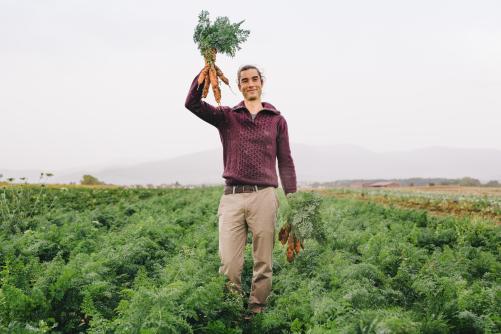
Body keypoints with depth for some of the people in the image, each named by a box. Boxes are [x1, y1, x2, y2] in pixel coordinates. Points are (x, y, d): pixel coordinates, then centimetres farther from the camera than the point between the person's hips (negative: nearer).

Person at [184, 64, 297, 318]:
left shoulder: (277, 120, 12)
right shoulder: (226, 116, 12)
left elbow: (285, 162, 10)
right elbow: (192, 103, -2)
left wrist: (292, 197, 3)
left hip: (263, 197, 0)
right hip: (231, 197, 0)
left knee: (263, 263, 5)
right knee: (228, 263, -3)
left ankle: (257, 311, 17)